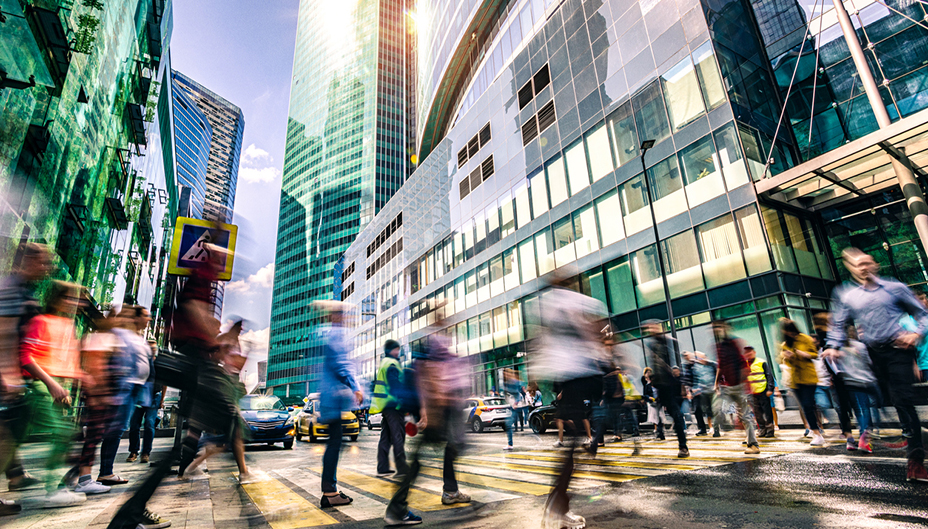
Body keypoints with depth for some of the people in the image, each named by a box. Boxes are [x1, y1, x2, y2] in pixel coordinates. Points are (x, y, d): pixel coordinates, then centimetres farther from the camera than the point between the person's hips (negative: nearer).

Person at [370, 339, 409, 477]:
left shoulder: (384, 364, 20)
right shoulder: (392, 364, -11)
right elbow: (397, 386, -18)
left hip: (385, 406, 10)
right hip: (393, 405, -10)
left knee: (385, 437, 11)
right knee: (398, 436, -7)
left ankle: (382, 468, 15)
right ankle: (402, 467, -5)